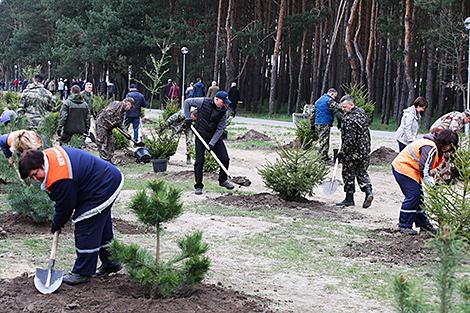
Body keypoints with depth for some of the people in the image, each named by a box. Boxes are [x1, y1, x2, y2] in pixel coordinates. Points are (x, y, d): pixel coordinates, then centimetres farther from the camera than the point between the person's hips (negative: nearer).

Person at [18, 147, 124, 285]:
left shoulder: (59, 179, -31)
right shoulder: (49, 154, -2)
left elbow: (65, 207, -16)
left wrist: (56, 225, 3)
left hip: (103, 189, -11)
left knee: (85, 229, -7)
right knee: (103, 227, 22)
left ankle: (82, 273, 2)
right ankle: (110, 263, 36)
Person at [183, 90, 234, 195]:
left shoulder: (223, 111, -9)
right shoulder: (203, 102, -16)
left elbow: (220, 129, -10)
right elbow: (187, 102, -3)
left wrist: (212, 143, -18)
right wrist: (188, 118, -8)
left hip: (215, 137, 3)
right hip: (201, 136, -3)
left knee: (225, 159, 0)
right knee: (199, 162, -5)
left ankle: (223, 180, 21)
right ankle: (198, 186, 7)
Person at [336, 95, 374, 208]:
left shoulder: (349, 119, -22)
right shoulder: (362, 112, 7)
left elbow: (349, 140, -24)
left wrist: (342, 153, -17)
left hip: (353, 152, -8)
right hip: (365, 150, 8)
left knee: (348, 174, 5)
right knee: (362, 172, 17)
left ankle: (349, 198, 12)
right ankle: (368, 191, -1)